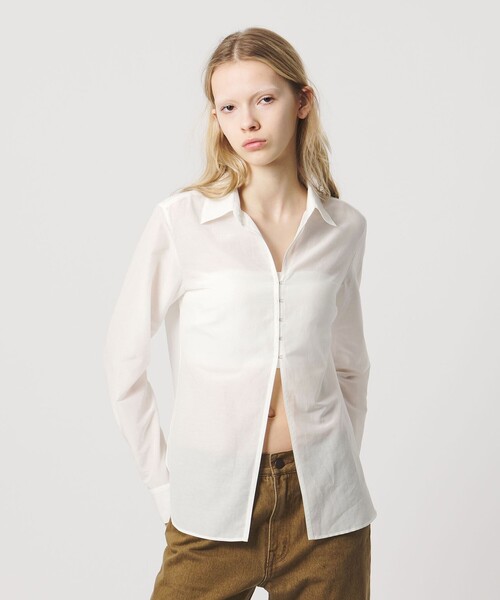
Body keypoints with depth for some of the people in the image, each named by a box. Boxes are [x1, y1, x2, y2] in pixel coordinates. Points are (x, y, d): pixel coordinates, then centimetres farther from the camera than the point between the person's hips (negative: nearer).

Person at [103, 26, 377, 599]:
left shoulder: (344, 228, 3)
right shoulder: (180, 220, -6)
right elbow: (123, 358, -1)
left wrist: (340, 468, 10)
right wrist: (164, 483, 0)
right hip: (215, 508, -2)